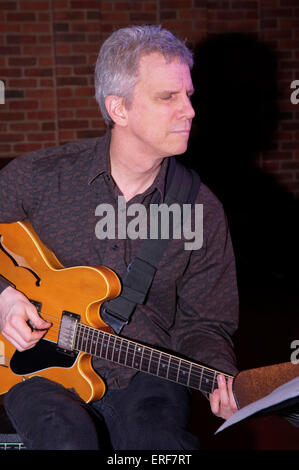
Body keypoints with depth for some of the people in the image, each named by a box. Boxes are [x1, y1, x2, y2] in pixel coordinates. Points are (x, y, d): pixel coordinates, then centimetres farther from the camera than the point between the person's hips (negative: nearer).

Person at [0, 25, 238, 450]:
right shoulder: (38, 177, -4)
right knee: (70, 438, -32)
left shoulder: (202, 212, 0)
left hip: (142, 379, 2)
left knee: (166, 440, -28)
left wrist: (221, 378, -11)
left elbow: (204, 321, 7)